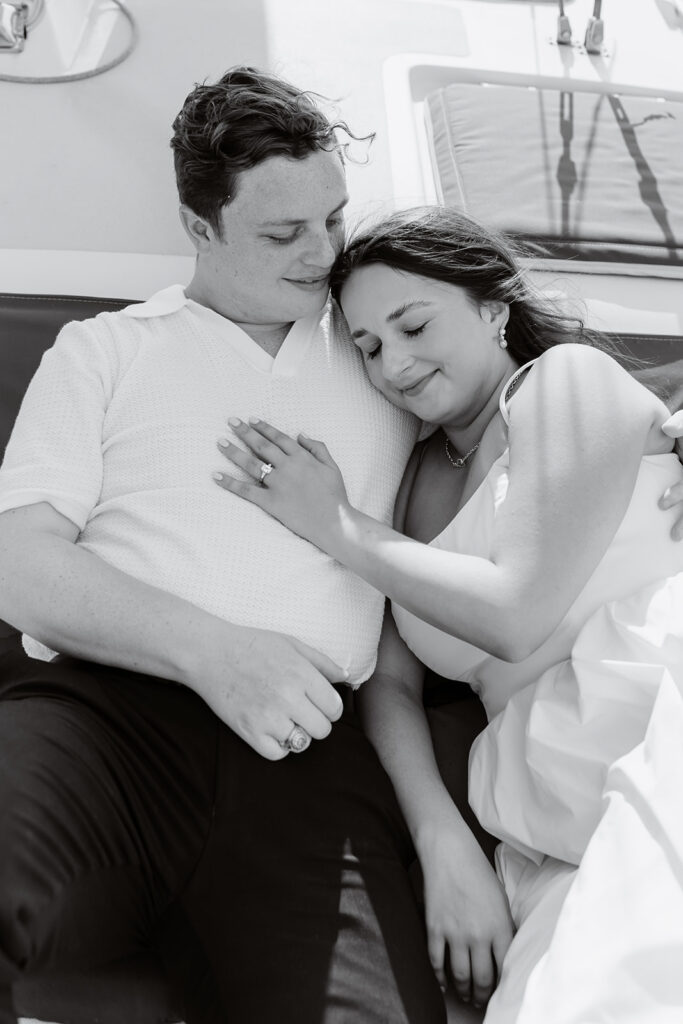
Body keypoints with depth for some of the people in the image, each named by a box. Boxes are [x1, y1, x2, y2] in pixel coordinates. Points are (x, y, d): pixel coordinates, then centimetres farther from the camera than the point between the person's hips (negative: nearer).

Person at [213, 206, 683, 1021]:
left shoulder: (569, 379, 5)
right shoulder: (411, 477, 22)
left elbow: (519, 614, -6)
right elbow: (388, 679, 14)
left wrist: (336, 526, 3)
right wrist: (444, 845, -2)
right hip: (559, 822, 5)